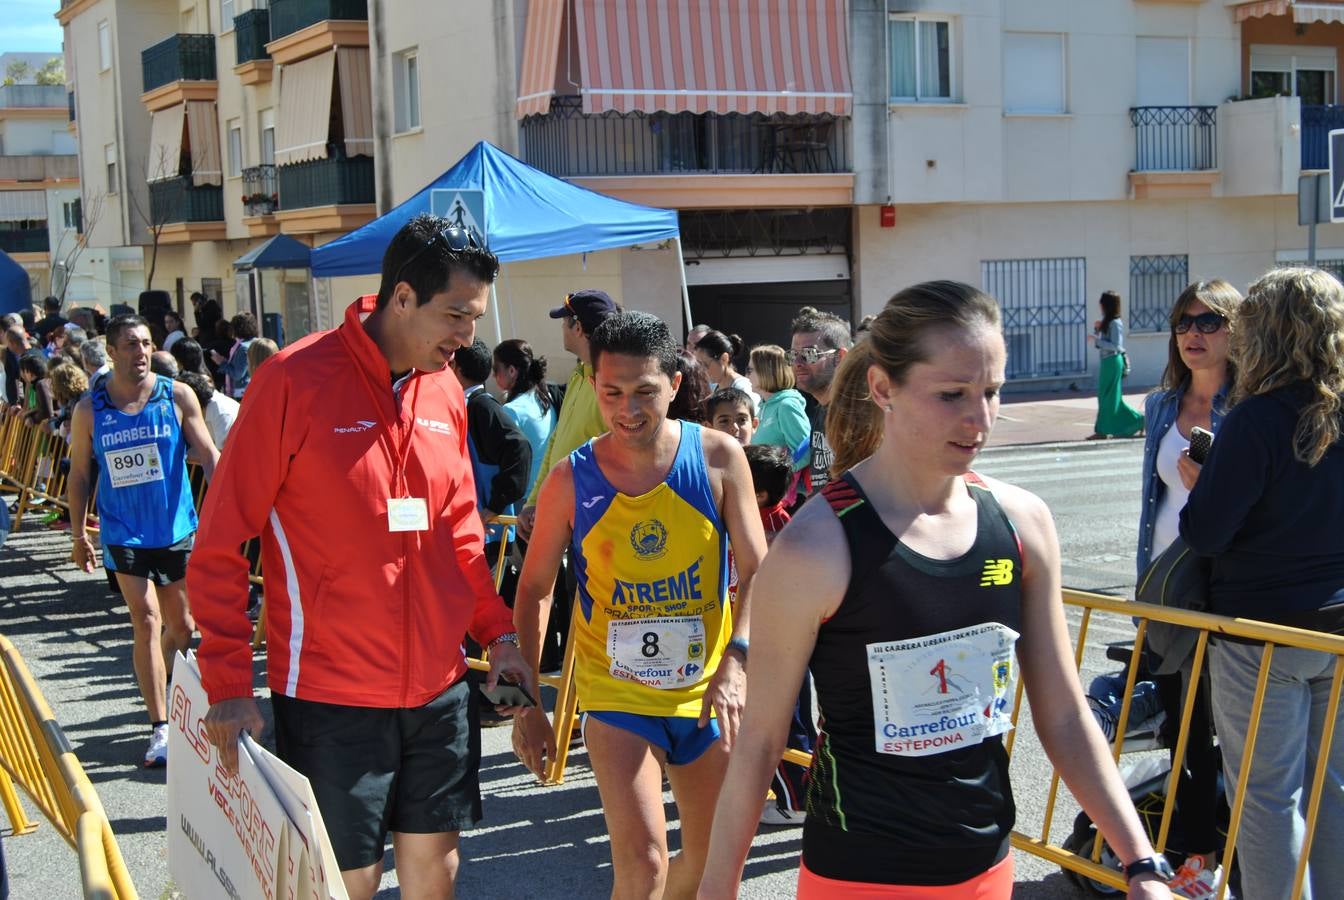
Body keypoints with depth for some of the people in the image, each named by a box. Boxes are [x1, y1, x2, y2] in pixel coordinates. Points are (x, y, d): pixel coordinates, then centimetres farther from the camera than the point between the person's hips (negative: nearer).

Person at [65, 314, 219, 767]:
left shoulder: (177, 396, -3)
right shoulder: (89, 410, -2)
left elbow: (208, 454, -5)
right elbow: (79, 475, 6)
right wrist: (79, 534, 6)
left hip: (176, 530, 1)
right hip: (124, 534, -1)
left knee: (181, 625, 12)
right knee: (147, 623, -9)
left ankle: (159, 689, 41)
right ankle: (160, 729, -4)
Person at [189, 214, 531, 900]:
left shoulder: (446, 391, 5)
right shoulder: (295, 380, -14)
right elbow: (220, 543, -10)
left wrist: (496, 630, 9)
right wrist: (228, 683, -13)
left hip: (439, 686, 6)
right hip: (331, 695, -5)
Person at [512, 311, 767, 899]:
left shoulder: (719, 458, -8)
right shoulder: (570, 480, -8)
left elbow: (757, 573, -8)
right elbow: (533, 590, 2)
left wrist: (736, 661, -24)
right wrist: (528, 702, -1)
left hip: (708, 693, 2)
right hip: (616, 694, -2)